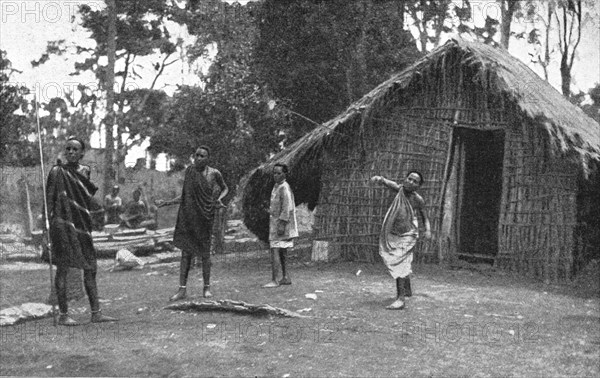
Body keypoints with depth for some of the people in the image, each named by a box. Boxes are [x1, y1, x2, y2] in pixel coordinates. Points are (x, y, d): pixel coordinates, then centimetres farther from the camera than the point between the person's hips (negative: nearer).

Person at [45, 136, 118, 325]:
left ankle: (96, 313, 8)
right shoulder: (57, 171, -2)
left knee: (90, 267, 4)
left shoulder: (84, 171, 13)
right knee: (63, 267, -3)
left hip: (82, 223, 6)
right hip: (63, 222, -6)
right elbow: (49, 198, -5)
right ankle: (63, 314, 3)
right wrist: (52, 221, -14)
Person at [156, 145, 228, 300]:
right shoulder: (189, 170, 4)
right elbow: (186, 195, 11)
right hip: (188, 216, 2)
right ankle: (182, 289, 2)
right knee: (186, 252, 0)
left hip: (204, 216, -2)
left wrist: (219, 199, -6)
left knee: (204, 252, 3)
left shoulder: (214, 173, -3)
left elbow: (225, 188, 14)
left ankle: (207, 287, 16)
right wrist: (166, 202, 5)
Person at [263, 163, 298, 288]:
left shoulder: (284, 188, -15)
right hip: (275, 222, 10)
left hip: (281, 222, -10)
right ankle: (285, 278, 19)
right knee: (282, 252, 13)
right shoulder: (276, 186, 14)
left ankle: (274, 280, -12)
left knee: (275, 251, -12)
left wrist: (282, 225, -23)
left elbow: (287, 208, -20)